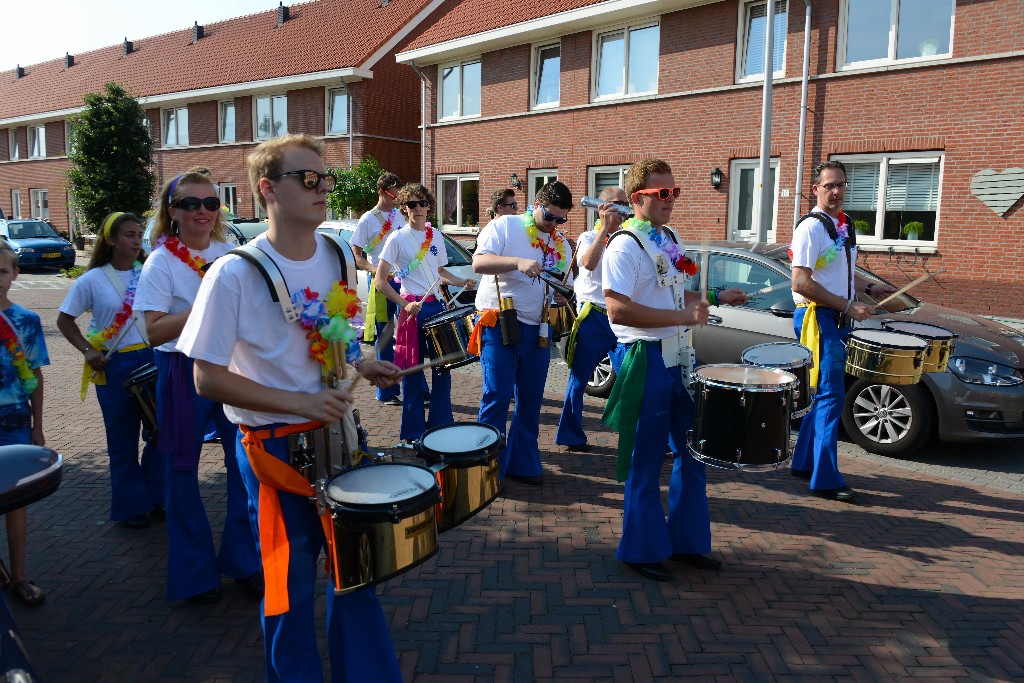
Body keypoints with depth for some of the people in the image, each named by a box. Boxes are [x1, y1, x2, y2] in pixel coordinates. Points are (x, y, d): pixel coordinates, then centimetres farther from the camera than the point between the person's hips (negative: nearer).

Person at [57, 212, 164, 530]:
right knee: (123, 438, 8)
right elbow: (64, 320, 4)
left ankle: (155, 499, 25)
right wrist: (88, 351, -9)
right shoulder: (93, 280, -3)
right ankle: (132, 506, 22)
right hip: (115, 365, -2)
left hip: (152, 358, 3)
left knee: (159, 431, 7)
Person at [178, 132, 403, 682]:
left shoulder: (338, 256, 0)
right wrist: (299, 403, -23)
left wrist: (363, 366, -4)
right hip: (277, 447, -5)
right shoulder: (235, 274, -17)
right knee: (292, 581, 12)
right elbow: (209, 379, -15)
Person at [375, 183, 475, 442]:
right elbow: (380, 281, -9)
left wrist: (461, 282, 6)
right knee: (413, 371, 1)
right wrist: (405, 304, -19)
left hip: (437, 306, 5)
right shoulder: (397, 238, -6)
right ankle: (414, 433, 12)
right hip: (413, 308, -5)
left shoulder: (436, 236, 10)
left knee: (443, 366, 8)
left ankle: (441, 424, 22)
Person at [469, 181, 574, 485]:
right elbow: (479, 262, -14)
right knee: (498, 395, -6)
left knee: (531, 399, 9)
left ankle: (524, 463, 21)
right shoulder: (504, 226, -2)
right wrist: (518, 262, -29)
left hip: (537, 329, 5)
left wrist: (564, 295, -7)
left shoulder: (561, 243, 14)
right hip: (499, 322, -5)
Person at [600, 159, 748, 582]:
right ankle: (641, 550, 19)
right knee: (645, 461, 3)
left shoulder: (670, 239, 13)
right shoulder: (625, 246, -14)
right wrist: (682, 316, -27)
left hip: (679, 357, 9)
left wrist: (716, 298, 16)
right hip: (644, 360, -9)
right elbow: (618, 310, -26)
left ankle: (687, 540, 30)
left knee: (691, 452, 15)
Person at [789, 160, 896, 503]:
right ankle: (825, 480, -2)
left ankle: (803, 462, 24)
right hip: (817, 318, -9)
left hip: (839, 319, 9)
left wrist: (870, 288, 11)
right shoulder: (811, 227, -12)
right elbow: (801, 283, -21)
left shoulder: (844, 225, 16)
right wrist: (848, 306, -20)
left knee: (823, 394, 13)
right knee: (830, 396, -8)